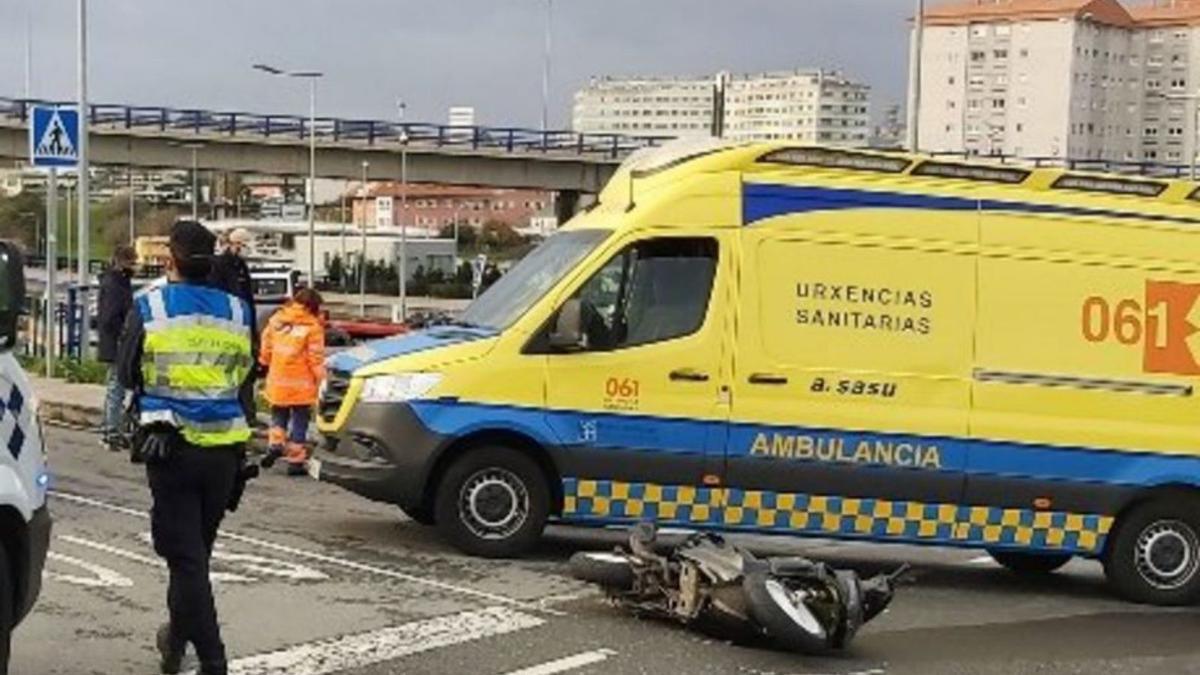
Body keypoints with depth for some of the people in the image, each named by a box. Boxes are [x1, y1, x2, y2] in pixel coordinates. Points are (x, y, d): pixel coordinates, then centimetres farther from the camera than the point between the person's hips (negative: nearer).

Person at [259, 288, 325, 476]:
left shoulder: (276, 320, 3)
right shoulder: (312, 326, -11)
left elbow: (266, 349, 9)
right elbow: (316, 357, -11)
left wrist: (265, 364, 23)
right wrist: (320, 378, -3)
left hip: (278, 382, 4)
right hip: (301, 385, -4)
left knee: (279, 416, 22)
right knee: (299, 421, 6)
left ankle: (275, 444, 0)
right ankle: (295, 461, 7)